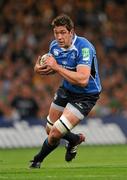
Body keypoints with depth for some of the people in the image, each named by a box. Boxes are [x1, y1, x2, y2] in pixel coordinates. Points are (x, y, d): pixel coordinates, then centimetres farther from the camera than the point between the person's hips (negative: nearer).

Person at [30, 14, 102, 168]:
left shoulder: (84, 47, -29)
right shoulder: (54, 46, -7)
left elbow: (83, 80, -39)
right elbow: (51, 68, 12)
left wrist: (57, 67, -35)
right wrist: (39, 69, -13)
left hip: (85, 96, -7)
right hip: (66, 90, 7)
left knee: (55, 133, -14)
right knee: (50, 130, 17)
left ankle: (38, 160, 14)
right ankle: (75, 139, 46)